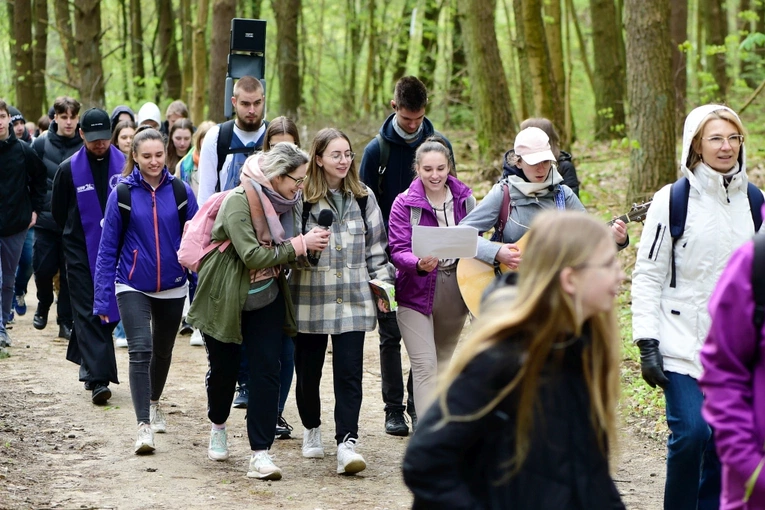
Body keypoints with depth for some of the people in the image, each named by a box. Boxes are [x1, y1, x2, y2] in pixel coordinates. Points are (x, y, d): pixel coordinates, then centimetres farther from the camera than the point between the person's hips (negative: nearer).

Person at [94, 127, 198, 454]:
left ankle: (153, 404, 46)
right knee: (140, 350, -18)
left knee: (162, 351, 20)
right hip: (133, 287, -2)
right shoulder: (122, 195, -8)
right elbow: (107, 250, -4)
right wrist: (102, 300, -7)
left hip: (172, 288, 3)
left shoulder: (181, 192, -5)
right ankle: (144, 426, -18)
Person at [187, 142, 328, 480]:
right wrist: (300, 245, -25)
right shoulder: (239, 202, -22)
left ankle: (260, 455, -7)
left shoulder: (283, 201, 1)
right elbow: (253, 256, -29)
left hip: (266, 299, 5)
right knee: (223, 368, 11)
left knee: (267, 372, -7)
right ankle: (218, 427, 42)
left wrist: (311, 243, -4)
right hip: (225, 299, -5)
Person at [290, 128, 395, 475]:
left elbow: (376, 247, 15)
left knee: (349, 372, -7)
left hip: (353, 299, 2)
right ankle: (312, 429, 33)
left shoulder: (363, 198, 9)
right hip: (310, 299, -2)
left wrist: (383, 280, 5)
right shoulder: (301, 198, -3)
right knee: (308, 371, 9)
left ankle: (346, 443, -10)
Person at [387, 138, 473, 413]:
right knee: (425, 367, -10)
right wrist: (419, 264, -35)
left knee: (445, 362, 16)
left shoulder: (464, 198, 4)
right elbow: (398, 250, -14)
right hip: (417, 291, -4)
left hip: (455, 290, 4)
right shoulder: (404, 203, -7)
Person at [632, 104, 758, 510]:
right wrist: (647, 344, -11)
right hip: (683, 343, -4)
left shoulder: (752, 201, 8)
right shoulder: (673, 201, -5)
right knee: (691, 434, -15)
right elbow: (647, 275, -5)